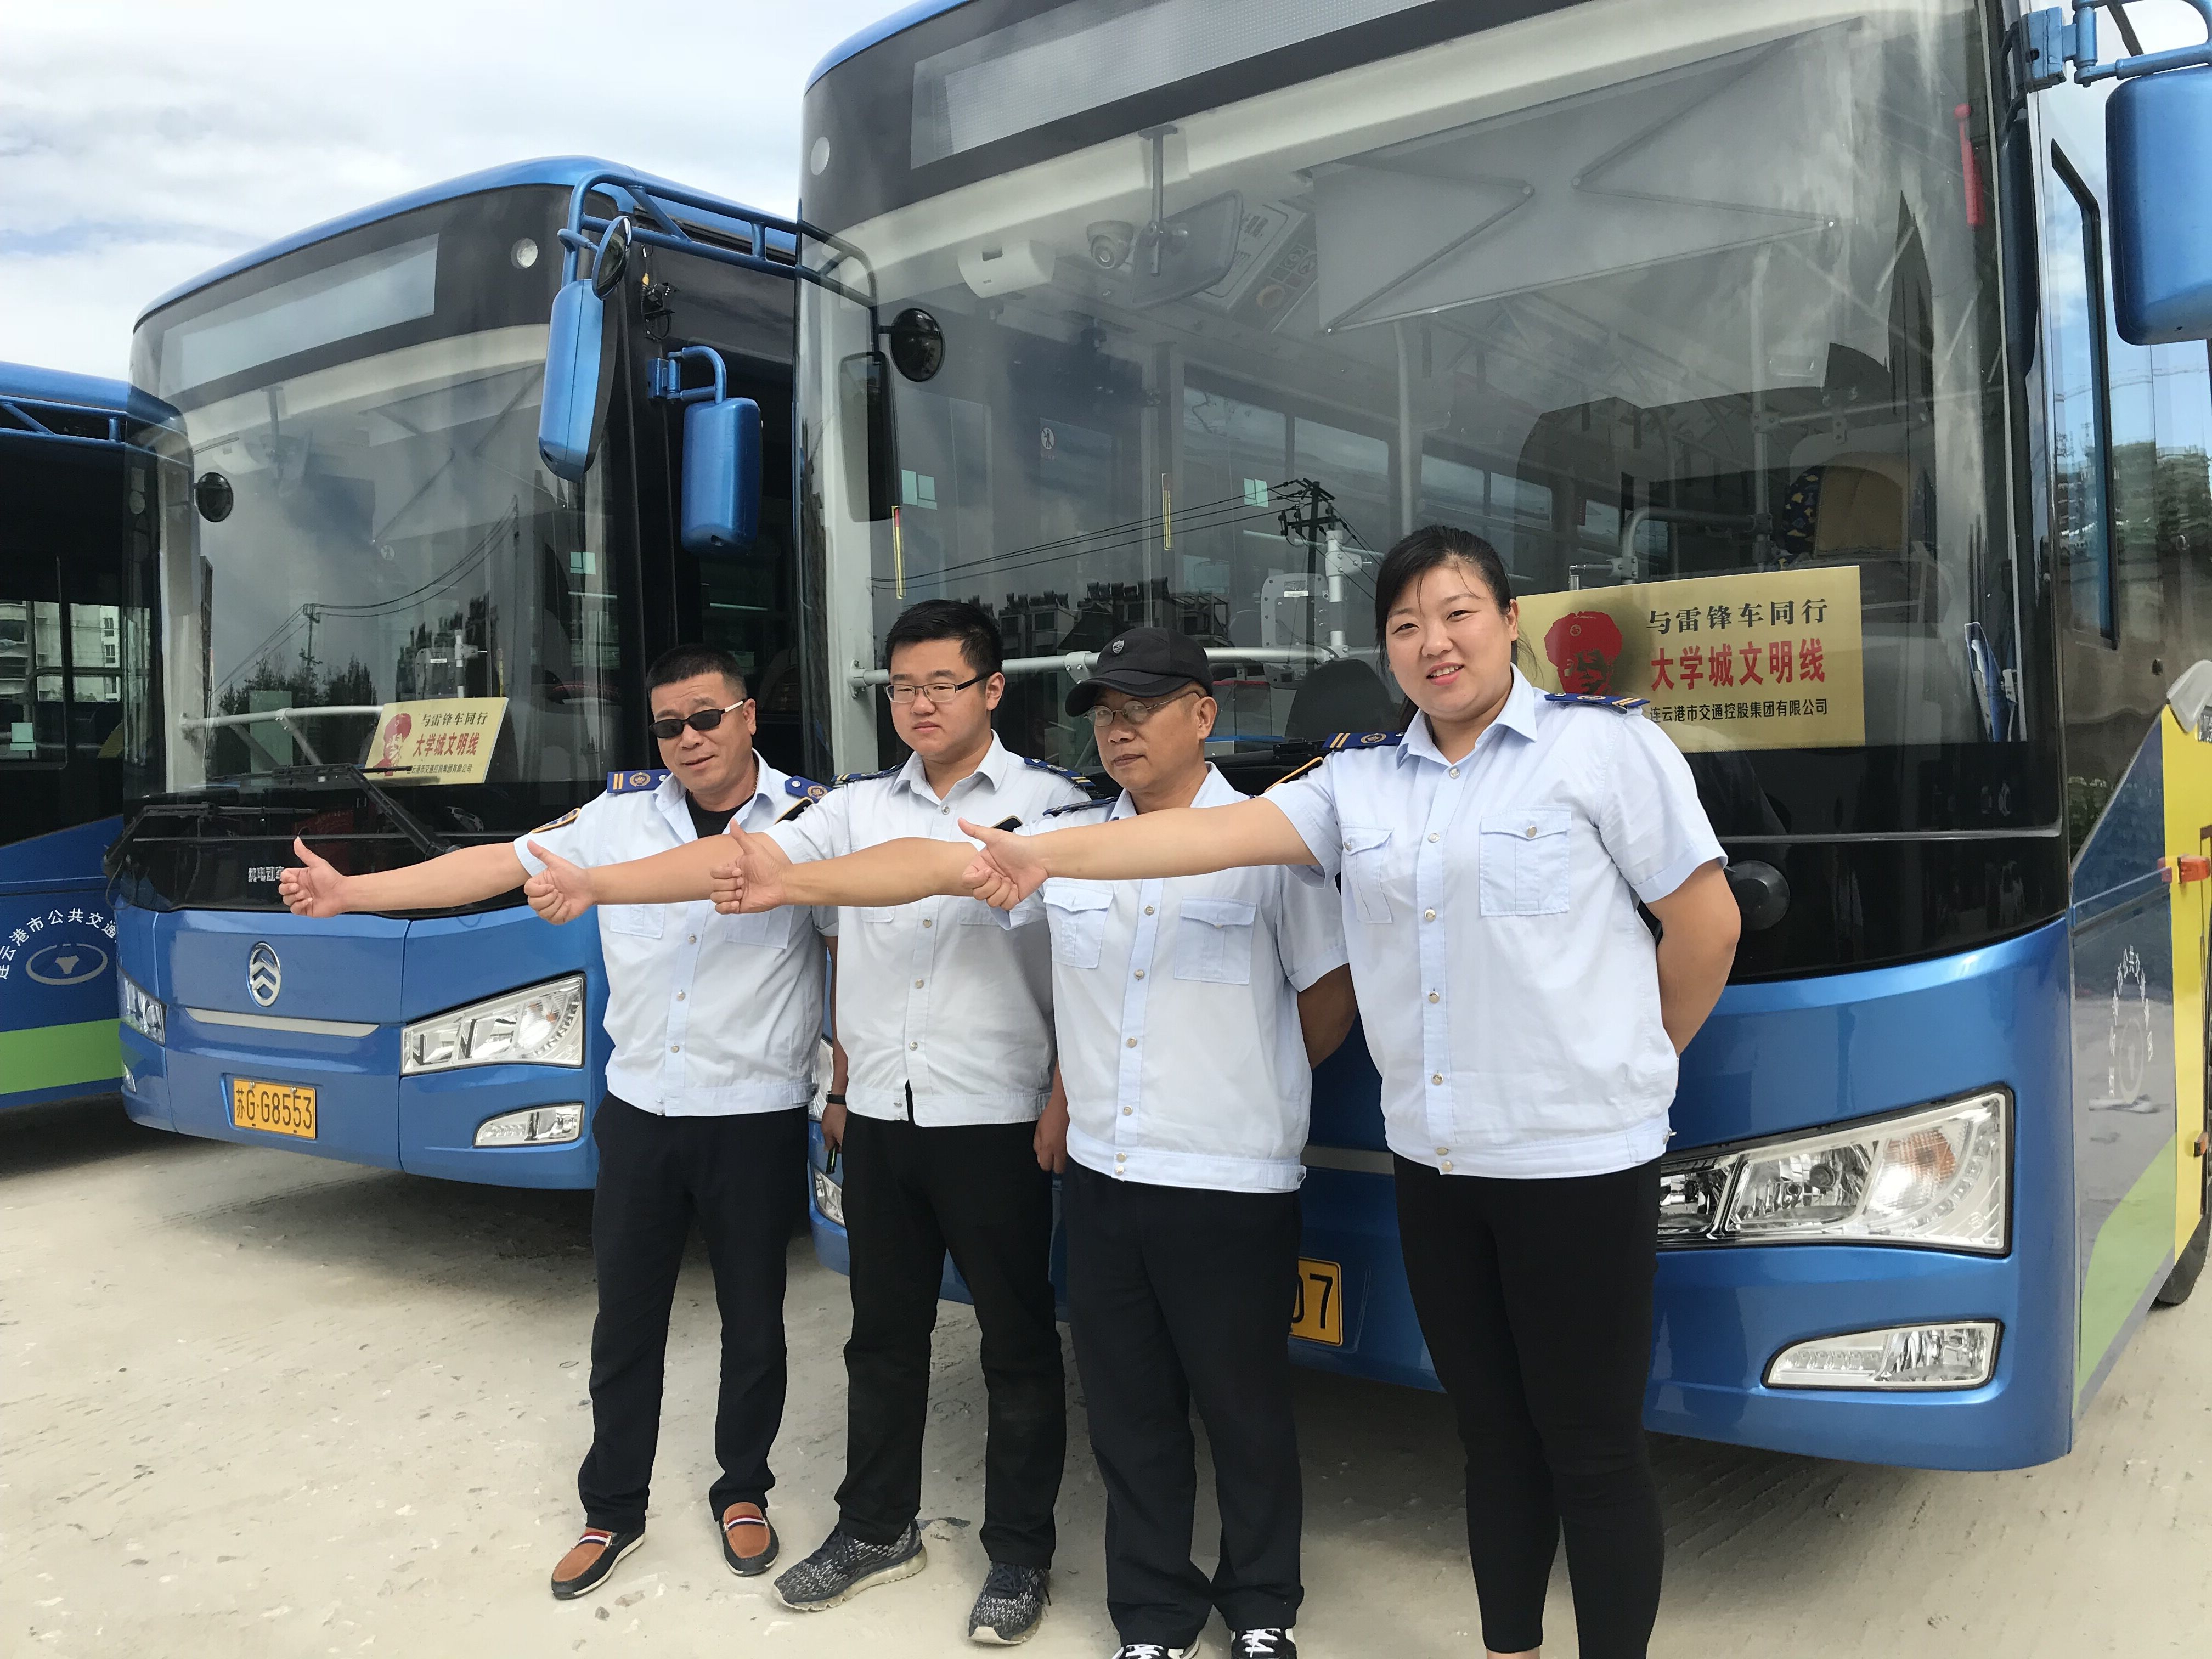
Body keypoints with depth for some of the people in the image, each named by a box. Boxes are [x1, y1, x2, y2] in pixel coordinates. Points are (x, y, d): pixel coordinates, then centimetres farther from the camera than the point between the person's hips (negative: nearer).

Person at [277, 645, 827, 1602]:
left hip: (756, 1120, -2)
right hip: (638, 1112, 3)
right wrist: (351, 893, -2)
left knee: (752, 1319, 12)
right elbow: (494, 866, 1)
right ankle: (613, 1511, 32)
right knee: (624, 1322, 14)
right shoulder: (622, 810, 1)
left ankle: (742, 1492, 34)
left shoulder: (804, 817, -7)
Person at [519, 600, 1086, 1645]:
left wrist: (1067, 1103, -10)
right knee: (884, 1333, 16)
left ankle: (1019, 1555, 24)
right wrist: (600, 885, -13)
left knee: (1017, 1341, 7)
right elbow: (743, 862, -2)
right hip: (879, 1119, 4)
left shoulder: (1050, 803, -3)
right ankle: (877, 1528, 34)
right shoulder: (859, 809, 9)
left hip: (994, 1120, -4)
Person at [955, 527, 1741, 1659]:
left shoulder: (1603, 745, -5)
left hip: (1579, 1161, -4)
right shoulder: (1361, 779, 8)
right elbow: (1220, 834, -3)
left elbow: (1707, 927, -2)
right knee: (1493, 1437, 18)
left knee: (1592, 1449, 6)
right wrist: (1047, 854, -12)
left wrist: (1629, 1062, 7)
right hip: (1435, 1161, 5)